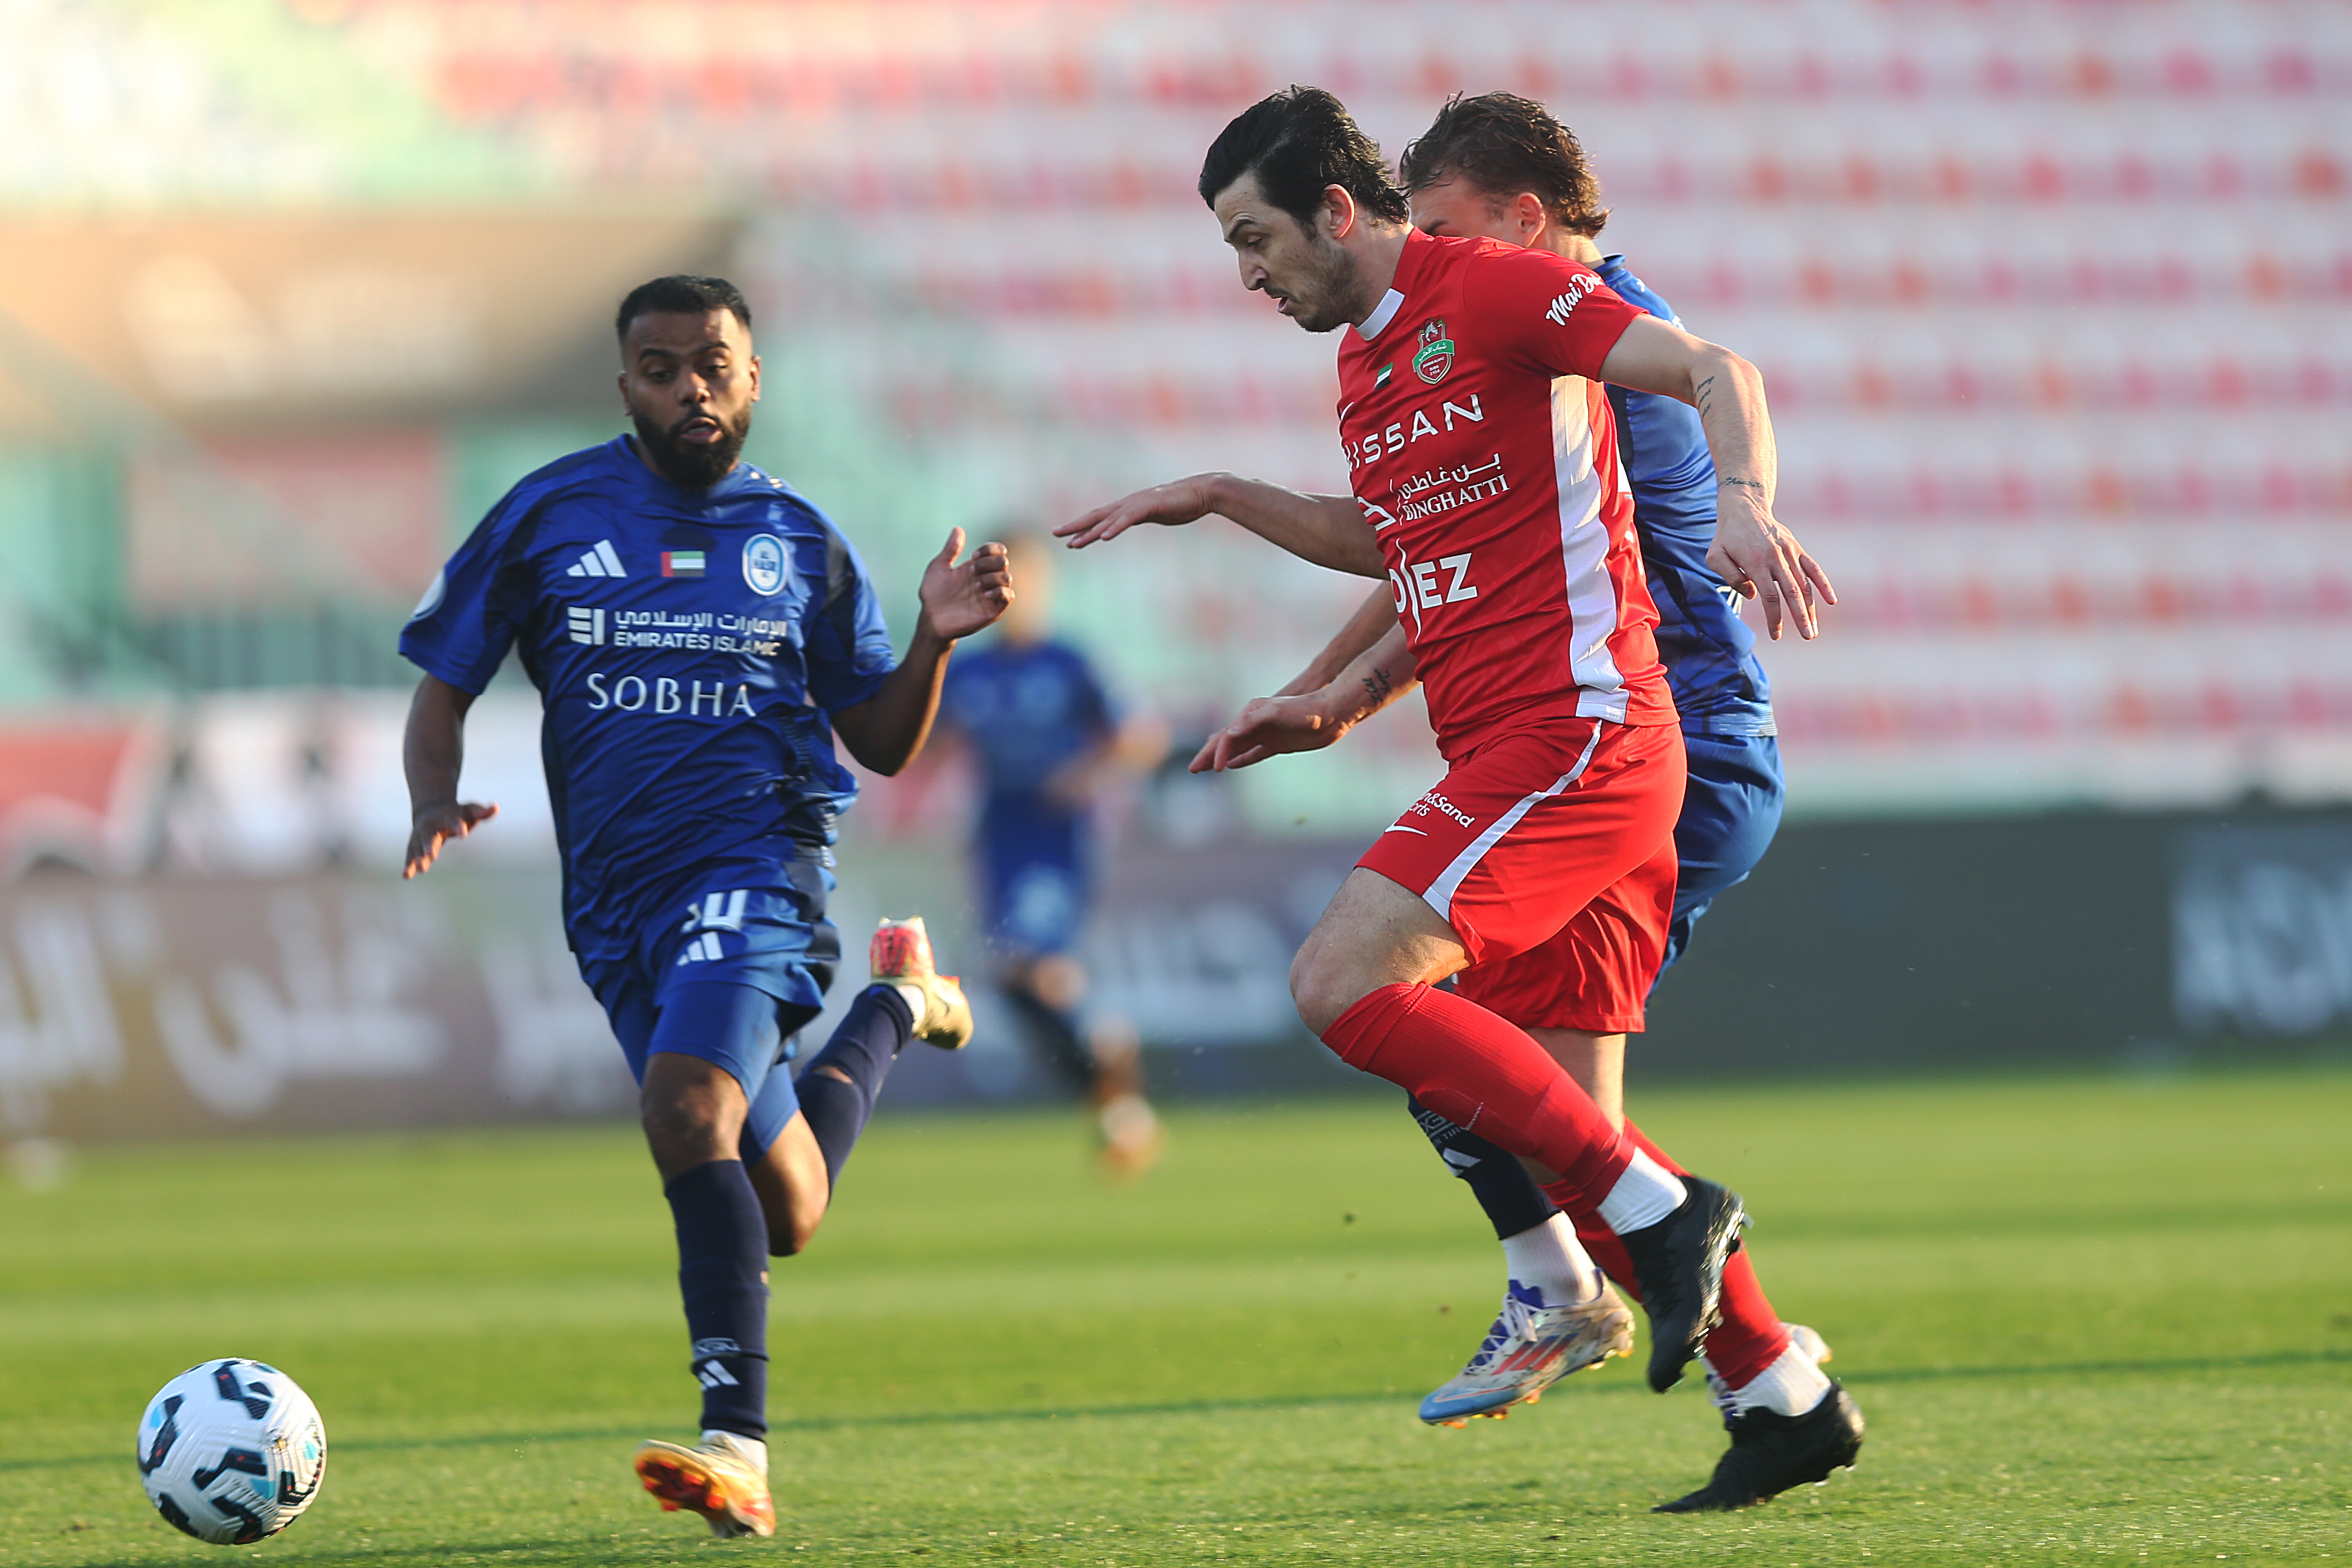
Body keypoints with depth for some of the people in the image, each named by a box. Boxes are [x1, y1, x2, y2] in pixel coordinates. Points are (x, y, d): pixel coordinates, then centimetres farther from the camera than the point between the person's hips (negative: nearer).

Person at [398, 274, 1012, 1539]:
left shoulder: (797, 540, 8)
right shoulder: (547, 517, 7)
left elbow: (881, 743, 13)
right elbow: (442, 684, 11)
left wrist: (936, 639, -6)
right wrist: (435, 806, -8)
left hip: (758, 862, -3)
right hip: (614, 901, 3)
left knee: (688, 1110, -31)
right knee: (784, 1214, 8)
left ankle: (737, 1446, -31)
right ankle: (892, 1004, 40)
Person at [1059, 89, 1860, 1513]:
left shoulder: (1494, 289, -7)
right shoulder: (1366, 366, 20)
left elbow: (1715, 373, -18)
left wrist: (1746, 501, -36)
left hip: (1573, 732, -10)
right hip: (1507, 749, 10)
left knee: (1344, 983, -21)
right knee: (1549, 1124, 6)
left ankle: (1662, 1208, -16)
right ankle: (1784, 1400, 12)